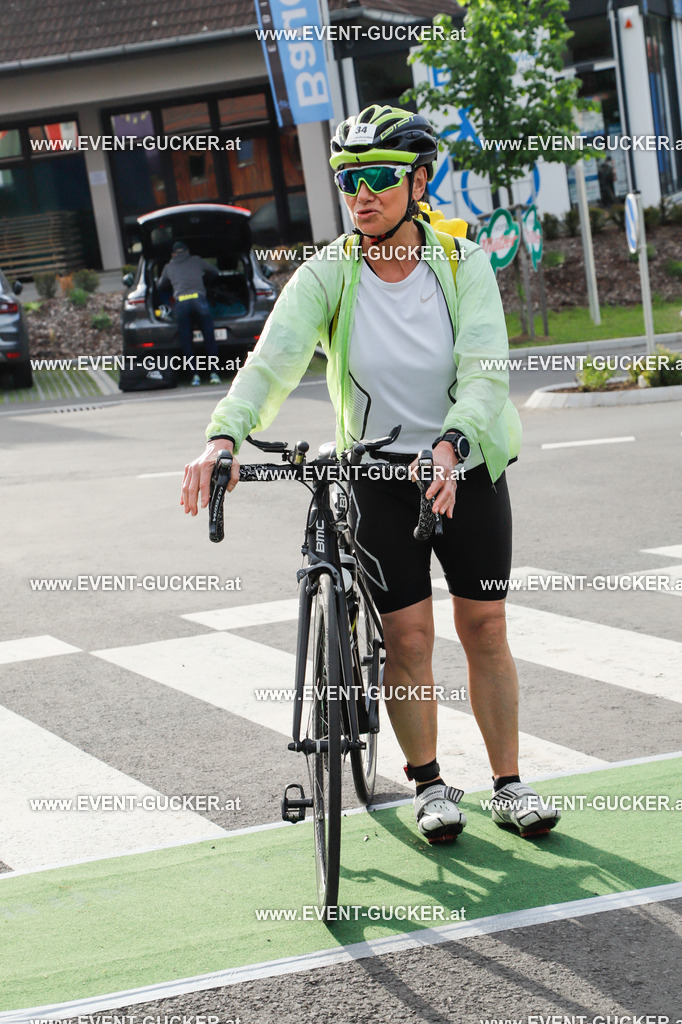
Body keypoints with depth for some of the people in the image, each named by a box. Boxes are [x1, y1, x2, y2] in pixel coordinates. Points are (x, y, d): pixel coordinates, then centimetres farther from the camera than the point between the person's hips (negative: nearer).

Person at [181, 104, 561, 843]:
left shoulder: (463, 264, -11)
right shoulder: (326, 275, -11)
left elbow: (485, 373, -21)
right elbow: (272, 361, -24)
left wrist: (452, 444, -41)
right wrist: (224, 436, -42)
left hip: (466, 466, 0)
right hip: (379, 470, 0)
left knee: (484, 627, 5)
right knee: (408, 635, 0)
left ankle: (509, 784, 18)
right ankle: (429, 785, 18)